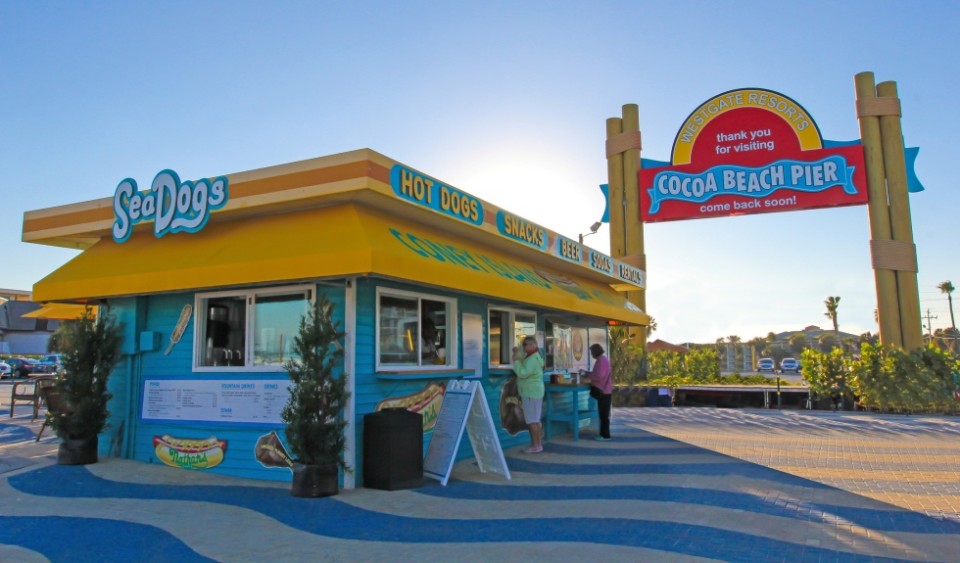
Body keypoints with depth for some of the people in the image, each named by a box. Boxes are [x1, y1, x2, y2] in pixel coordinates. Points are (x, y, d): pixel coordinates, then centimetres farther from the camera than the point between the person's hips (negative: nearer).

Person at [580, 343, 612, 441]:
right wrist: (586, 373, 12)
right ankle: (604, 433, 20)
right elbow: (598, 374, 20)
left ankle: (605, 435, 0)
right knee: (604, 414, 14)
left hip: (603, 391, -10)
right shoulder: (603, 359, 15)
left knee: (604, 414, -5)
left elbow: (598, 375, -25)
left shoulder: (601, 360, -18)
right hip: (603, 390, 10)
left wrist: (587, 374, -13)